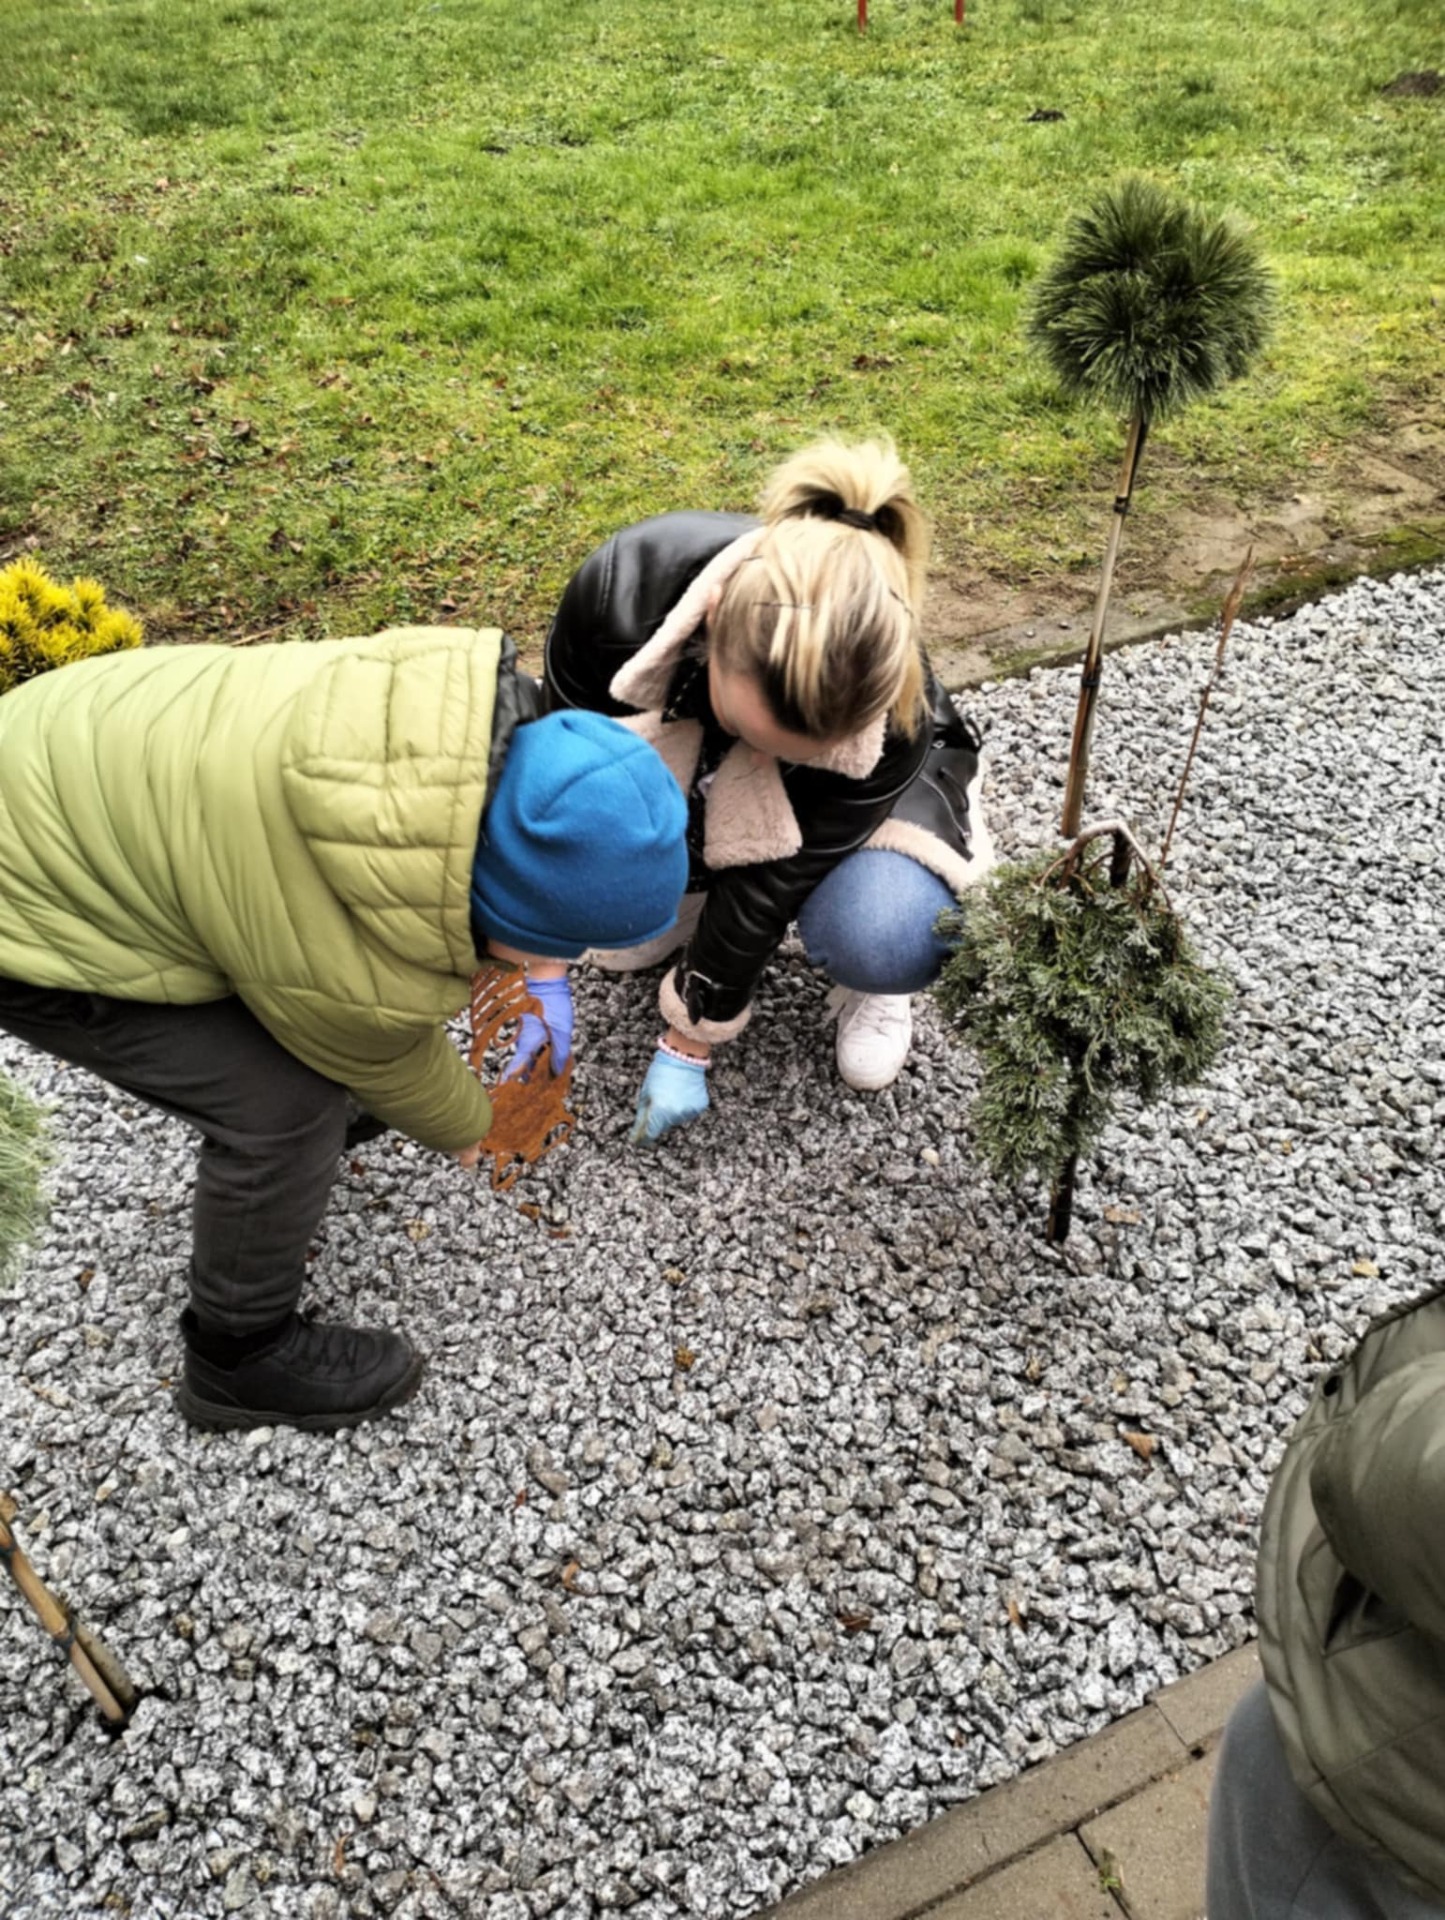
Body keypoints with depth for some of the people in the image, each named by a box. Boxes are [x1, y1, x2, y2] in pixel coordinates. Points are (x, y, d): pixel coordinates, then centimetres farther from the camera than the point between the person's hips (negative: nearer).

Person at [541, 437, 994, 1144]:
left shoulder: (890, 719, -40)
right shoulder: (623, 586, -37)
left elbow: (770, 886, -28)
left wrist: (688, 1043, -17)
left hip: (858, 796, -3)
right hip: (689, 766, 3)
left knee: (886, 941, -32)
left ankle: (866, 979, 3)